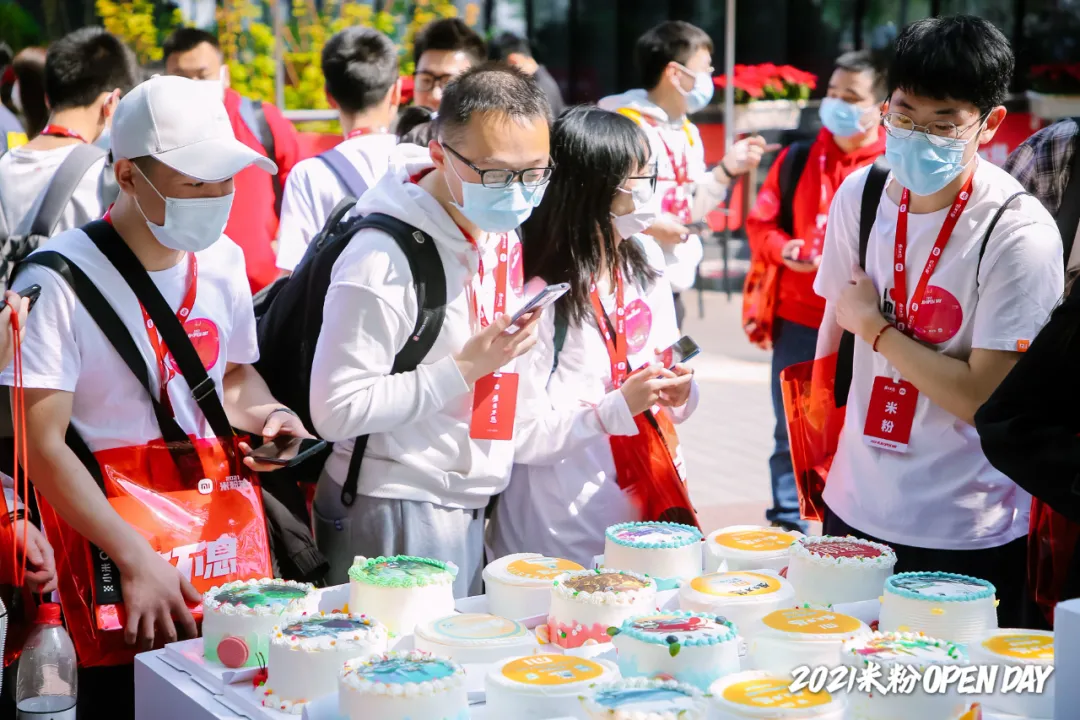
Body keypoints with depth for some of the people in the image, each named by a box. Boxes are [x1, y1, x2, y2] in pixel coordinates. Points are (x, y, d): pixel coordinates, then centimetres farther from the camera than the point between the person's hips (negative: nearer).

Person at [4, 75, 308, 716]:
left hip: (220, 515, 5)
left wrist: (266, 412, -2)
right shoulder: (60, 281, -13)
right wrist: (137, 560, -17)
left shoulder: (224, 260, 6)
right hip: (108, 527, -5)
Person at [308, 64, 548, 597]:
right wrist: (464, 370, -23)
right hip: (396, 518, -8)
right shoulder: (384, 256, -21)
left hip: (471, 507, 8)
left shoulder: (503, 234, 6)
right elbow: (335, 411, -24)